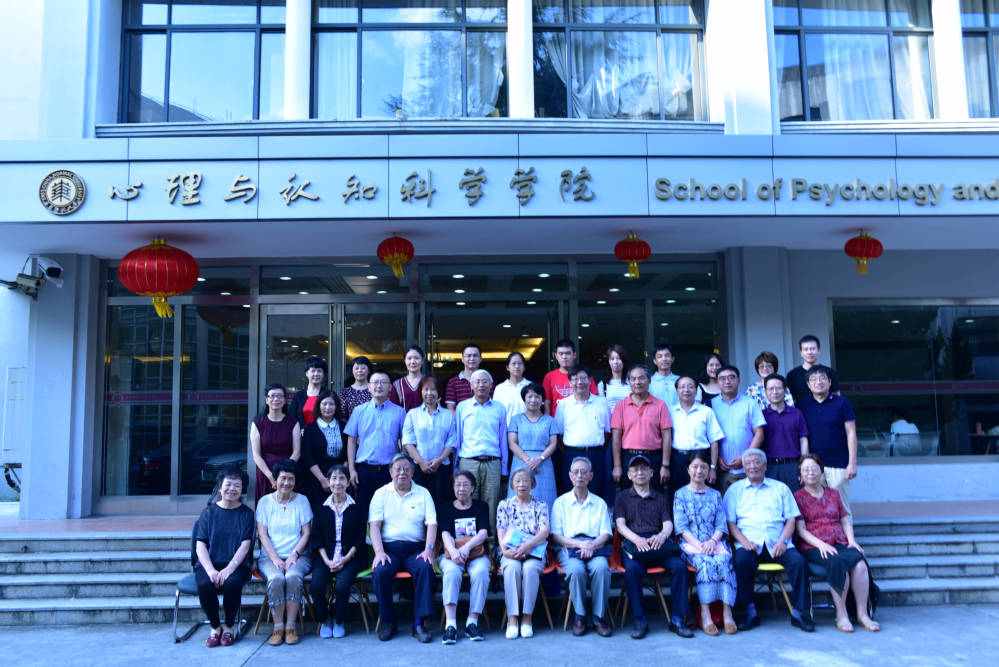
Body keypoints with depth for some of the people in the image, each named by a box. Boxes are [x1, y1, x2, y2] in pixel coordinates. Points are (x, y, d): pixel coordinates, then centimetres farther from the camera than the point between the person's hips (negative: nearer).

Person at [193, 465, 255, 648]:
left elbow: (245, 544, -3)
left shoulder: (246, 513, 7)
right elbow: (200, 545, 1)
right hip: (209, 564, 1)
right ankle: (215, 626, -5)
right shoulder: (209, 512, 9)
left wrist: (230, 568, -19)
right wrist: (210, 570, -16)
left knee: (232, 583, -33)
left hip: (236, 565, -1)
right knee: (204, 585, -31)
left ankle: (229, 627, -7)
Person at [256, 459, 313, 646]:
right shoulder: (265, 502, 7)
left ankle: (290, 627, -22)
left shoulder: (302, 501, 8)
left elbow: (306, 533, 3)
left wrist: (293, 555, -11)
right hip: (270, 557, 0)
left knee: (293, 576, -32)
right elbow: (262, 534, 1)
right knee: (276, 578, -31)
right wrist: (275, 558, -12)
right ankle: (278, 628, -20)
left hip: (298, 556, 0)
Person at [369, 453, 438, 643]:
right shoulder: (381, 494, 11)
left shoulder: (423, 493, 12)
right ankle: (388, 621, -10)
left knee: (425, 568, -30)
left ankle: (419, 622, -21)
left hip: (415, 548, 0)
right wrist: (379, 552, -14)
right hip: (389, 547, 0)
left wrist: (429, 549, -12)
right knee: (380, 572, -30)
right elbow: (374, 525, 1)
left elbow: (432, 524, 4)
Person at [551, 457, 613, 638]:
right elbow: (556, 537, 5)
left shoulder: (599, 503, 19)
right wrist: (579, 543, -12)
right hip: (568, 548, -1)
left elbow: (605, 534, 9)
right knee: (576, 569, -34)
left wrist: (592, 545, -13)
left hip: (595, 547, 1)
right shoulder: (561, 502, 14)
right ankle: (580, 616, -16)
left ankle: (599, 617, -18)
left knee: (601, 568, -33)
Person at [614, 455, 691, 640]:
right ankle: (640, 621, -24)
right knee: (632, 569, -34)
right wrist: (637, 539, -17)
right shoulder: (623, 497, 17)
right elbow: (621, 525, 4)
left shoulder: (660, 498, 23)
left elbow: (668, 524, 9)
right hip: (633, 544, -2)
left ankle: (677, 619, -18)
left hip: (659, 544, 2)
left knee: (680, 566, -27)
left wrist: (662, 536, -16)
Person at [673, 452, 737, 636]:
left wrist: (713, 541, -12)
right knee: (704, 562, -33)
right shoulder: (681, 494, 11)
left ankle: (727, 612, -33)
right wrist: (697, 544, -13)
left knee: (724, 561, -31)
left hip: (715, 542, 2)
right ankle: (705, 615, -35)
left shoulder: (715, 495, 19)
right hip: (691, 544, -2)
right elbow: (681, 526, 1)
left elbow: (722, 524, 9)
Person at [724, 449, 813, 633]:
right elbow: (729, 522, 7)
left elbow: (791, 519, 12)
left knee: (799, 561, -26)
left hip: (777, 543, 1)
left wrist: (783, 540, -6)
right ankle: (750, 612, -21)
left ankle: (800, 612, -13)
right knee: (741, 560, -32)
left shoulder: (780, 488, 19)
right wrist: (744, 541, -11)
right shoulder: (735, 490, 15)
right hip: (750, 543, -1)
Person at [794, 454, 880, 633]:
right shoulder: (798, 497, 9)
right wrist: (820, 544, -14)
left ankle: (862, 614, -18)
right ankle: (841, 616, -24)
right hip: (814, 547, -4)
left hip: (840, 543, 4)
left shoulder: (833, 494, 23)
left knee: (860, 564, -29)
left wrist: (852, 540, 1)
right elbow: (801, 529, 1)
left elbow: (845, 520, 20)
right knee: (837, 563, -35)